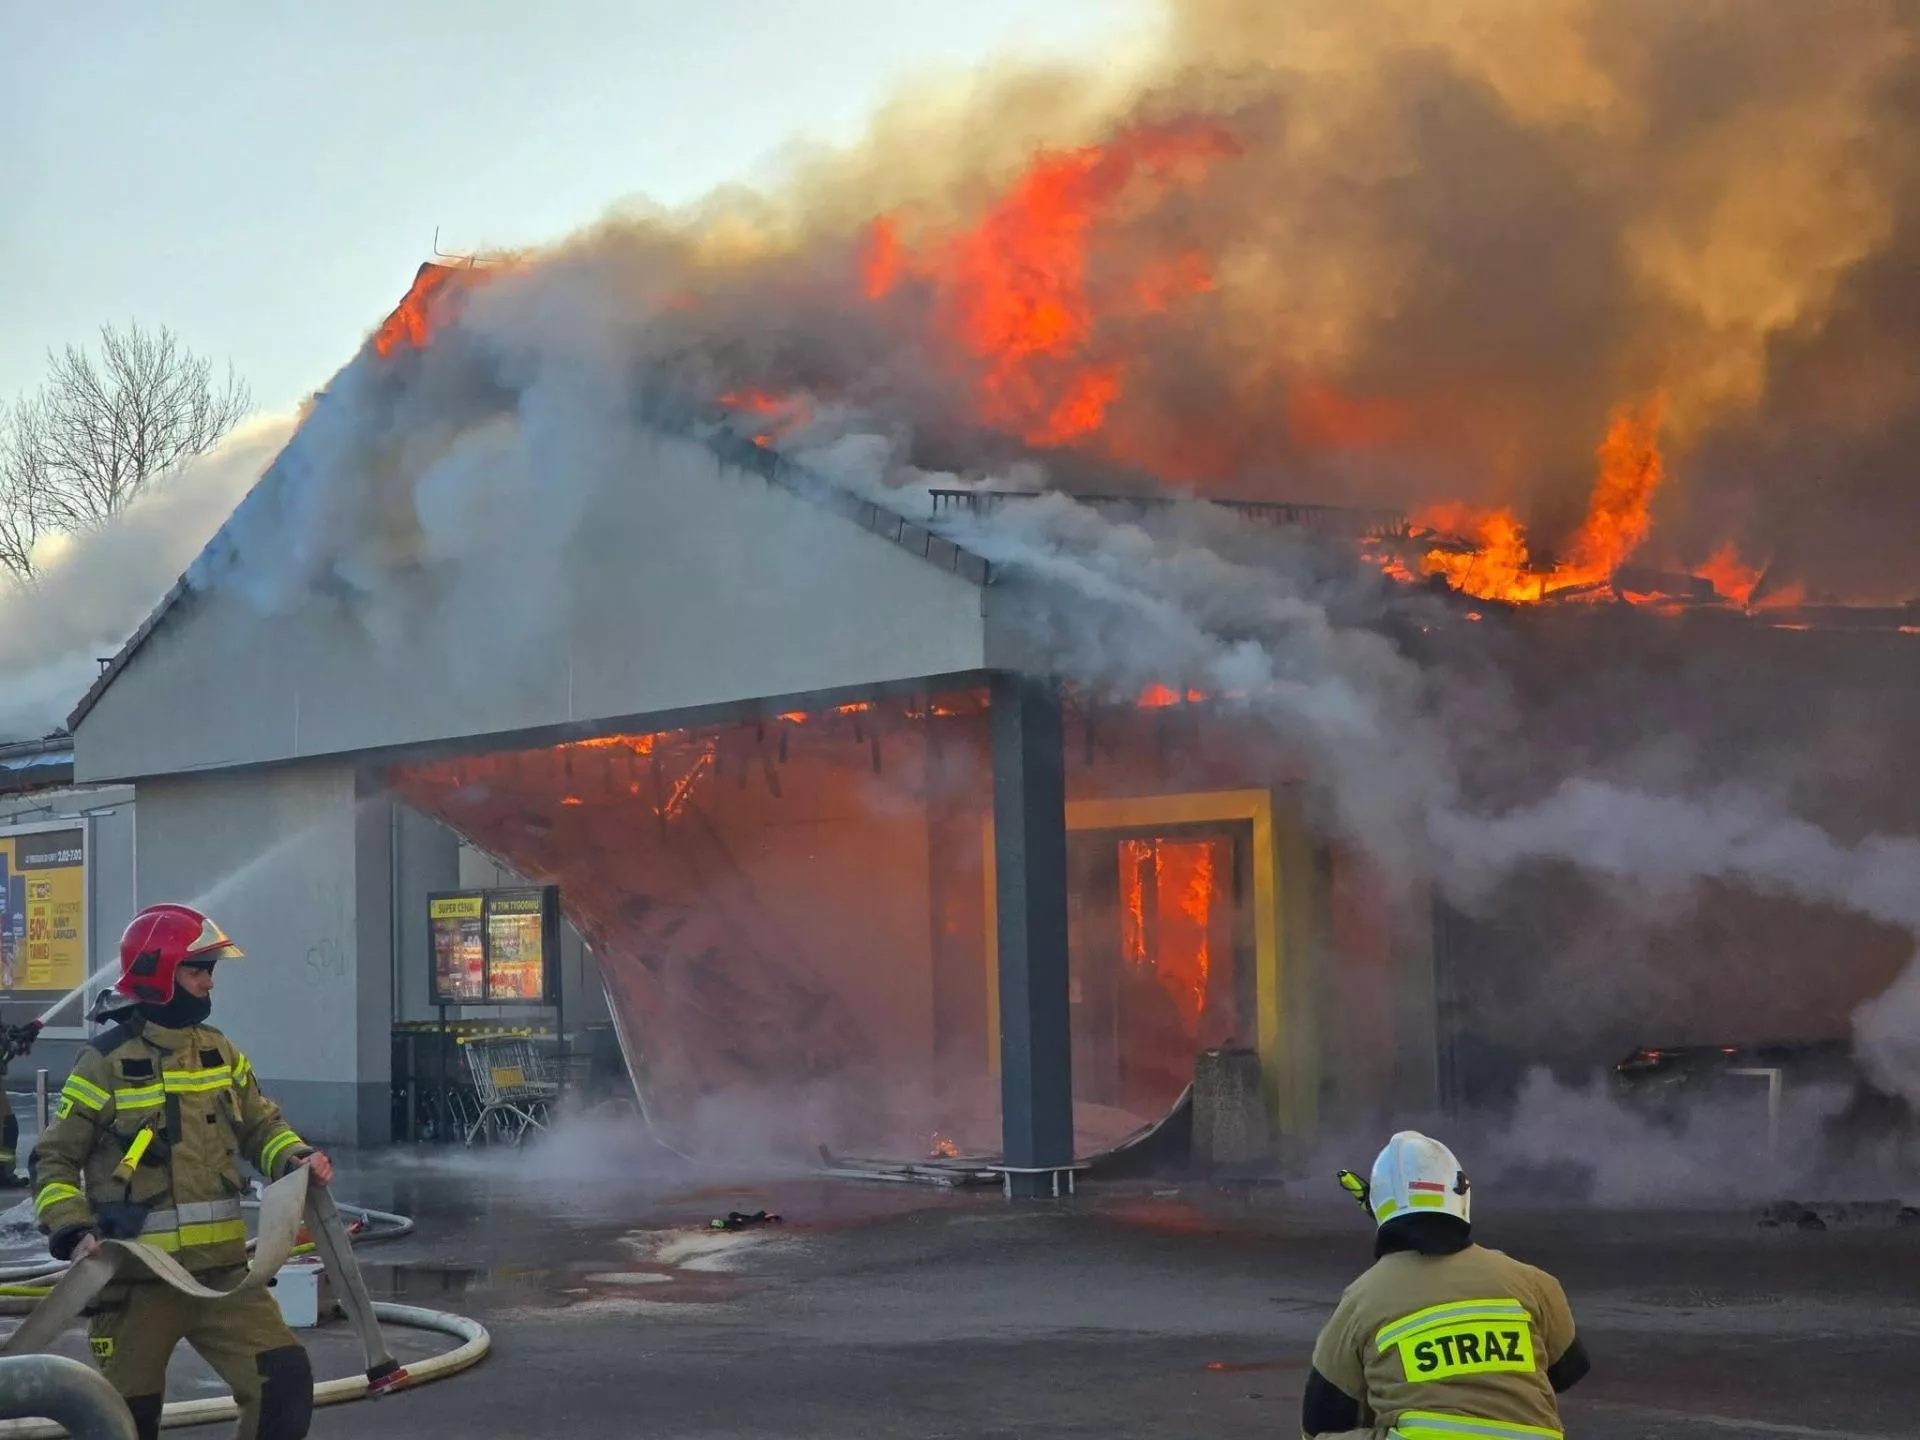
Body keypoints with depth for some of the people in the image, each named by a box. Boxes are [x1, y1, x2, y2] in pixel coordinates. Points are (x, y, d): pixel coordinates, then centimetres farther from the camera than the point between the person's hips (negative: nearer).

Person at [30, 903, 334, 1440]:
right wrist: (73, 1232, -16)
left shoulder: (221, 1054, 7)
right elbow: (53, 1161, -3)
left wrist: (295, 1157, -4)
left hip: (221, 1270, 4)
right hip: (136, 1277, -4)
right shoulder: (106, 1063, -8)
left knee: (285, 1380, -7)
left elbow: (260, 1124, 17)